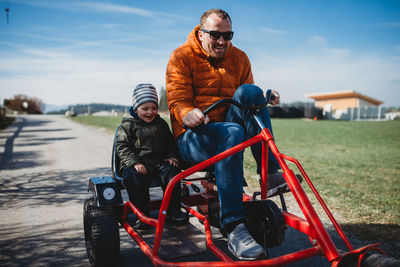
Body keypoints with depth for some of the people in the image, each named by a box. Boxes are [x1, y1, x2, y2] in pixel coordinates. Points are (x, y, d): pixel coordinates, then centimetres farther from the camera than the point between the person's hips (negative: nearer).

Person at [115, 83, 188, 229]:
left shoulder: (161, 123, 16)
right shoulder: (128, 125, 2)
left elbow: (170, 142, 24)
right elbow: (122, 147, -4)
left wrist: (172, 157, 5)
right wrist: (134, 163, -17)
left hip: (159, 162, 3)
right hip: (138, 164, -3)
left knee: (172, 171, -22)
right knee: (133, 176, -32)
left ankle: (173, 210, -11)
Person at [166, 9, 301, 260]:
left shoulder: (239, 58, 13)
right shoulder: (182, 57, 0)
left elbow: (248, 100, 12)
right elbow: (177, 101, -10)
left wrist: (263, 99, -12)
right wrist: (188, 114, -33)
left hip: (226, 132, 4)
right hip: (192, 138, -4)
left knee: (248, 91, -23)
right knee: (232, 133, -38)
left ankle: (270, 172, -29)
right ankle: (234, 229, -42)